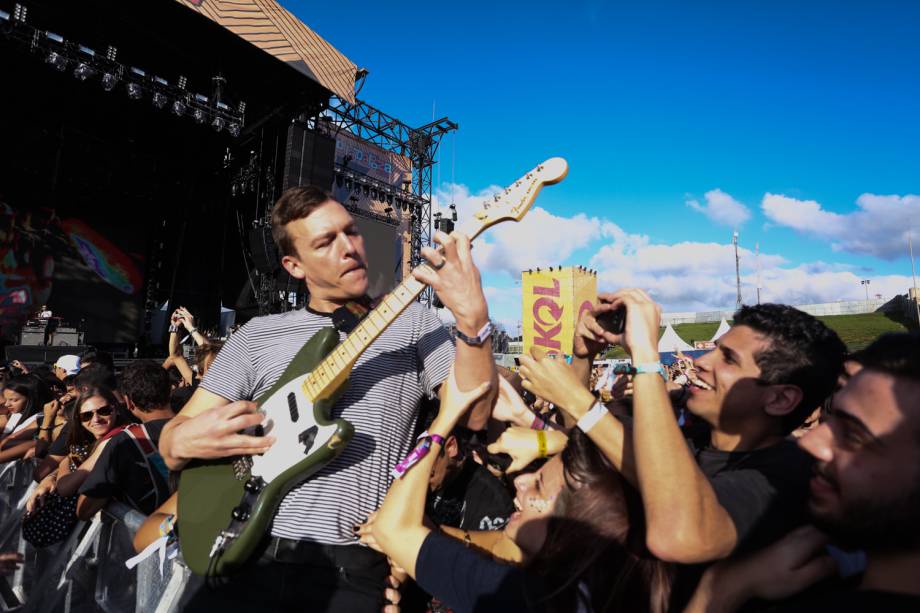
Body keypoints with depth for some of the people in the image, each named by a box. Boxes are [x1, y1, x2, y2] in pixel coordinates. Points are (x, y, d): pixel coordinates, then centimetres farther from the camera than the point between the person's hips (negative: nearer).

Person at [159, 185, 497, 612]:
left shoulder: (412, 323, 1)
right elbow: (173, 442, 11)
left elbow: (473, 415, -9)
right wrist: (185, 441, -13)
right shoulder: (256, 335, 7)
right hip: (248, 556, 2)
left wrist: (472, 320, -24)